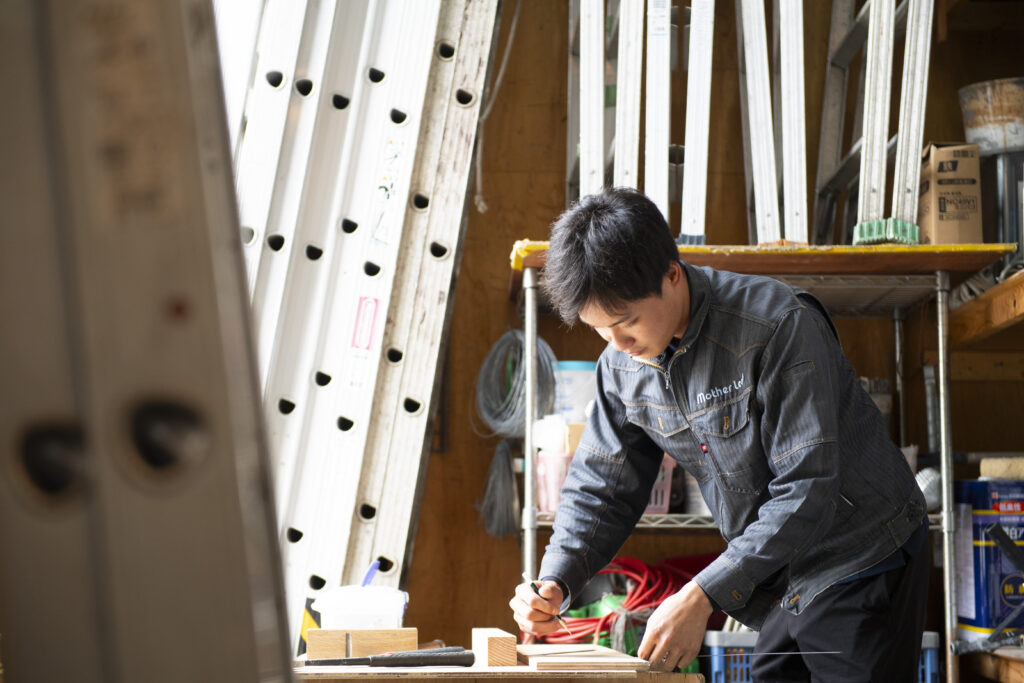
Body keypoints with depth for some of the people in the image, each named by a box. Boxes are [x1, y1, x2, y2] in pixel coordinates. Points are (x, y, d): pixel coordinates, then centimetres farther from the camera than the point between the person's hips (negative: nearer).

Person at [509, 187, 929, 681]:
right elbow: (600, 489, 5)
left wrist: (700, 597, -32)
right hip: (778, 584, 6)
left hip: (861, 563, -6)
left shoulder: (779, 327, -26)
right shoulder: (622, 365, -4)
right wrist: (554, 585, -14)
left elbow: (806, 490, -28)